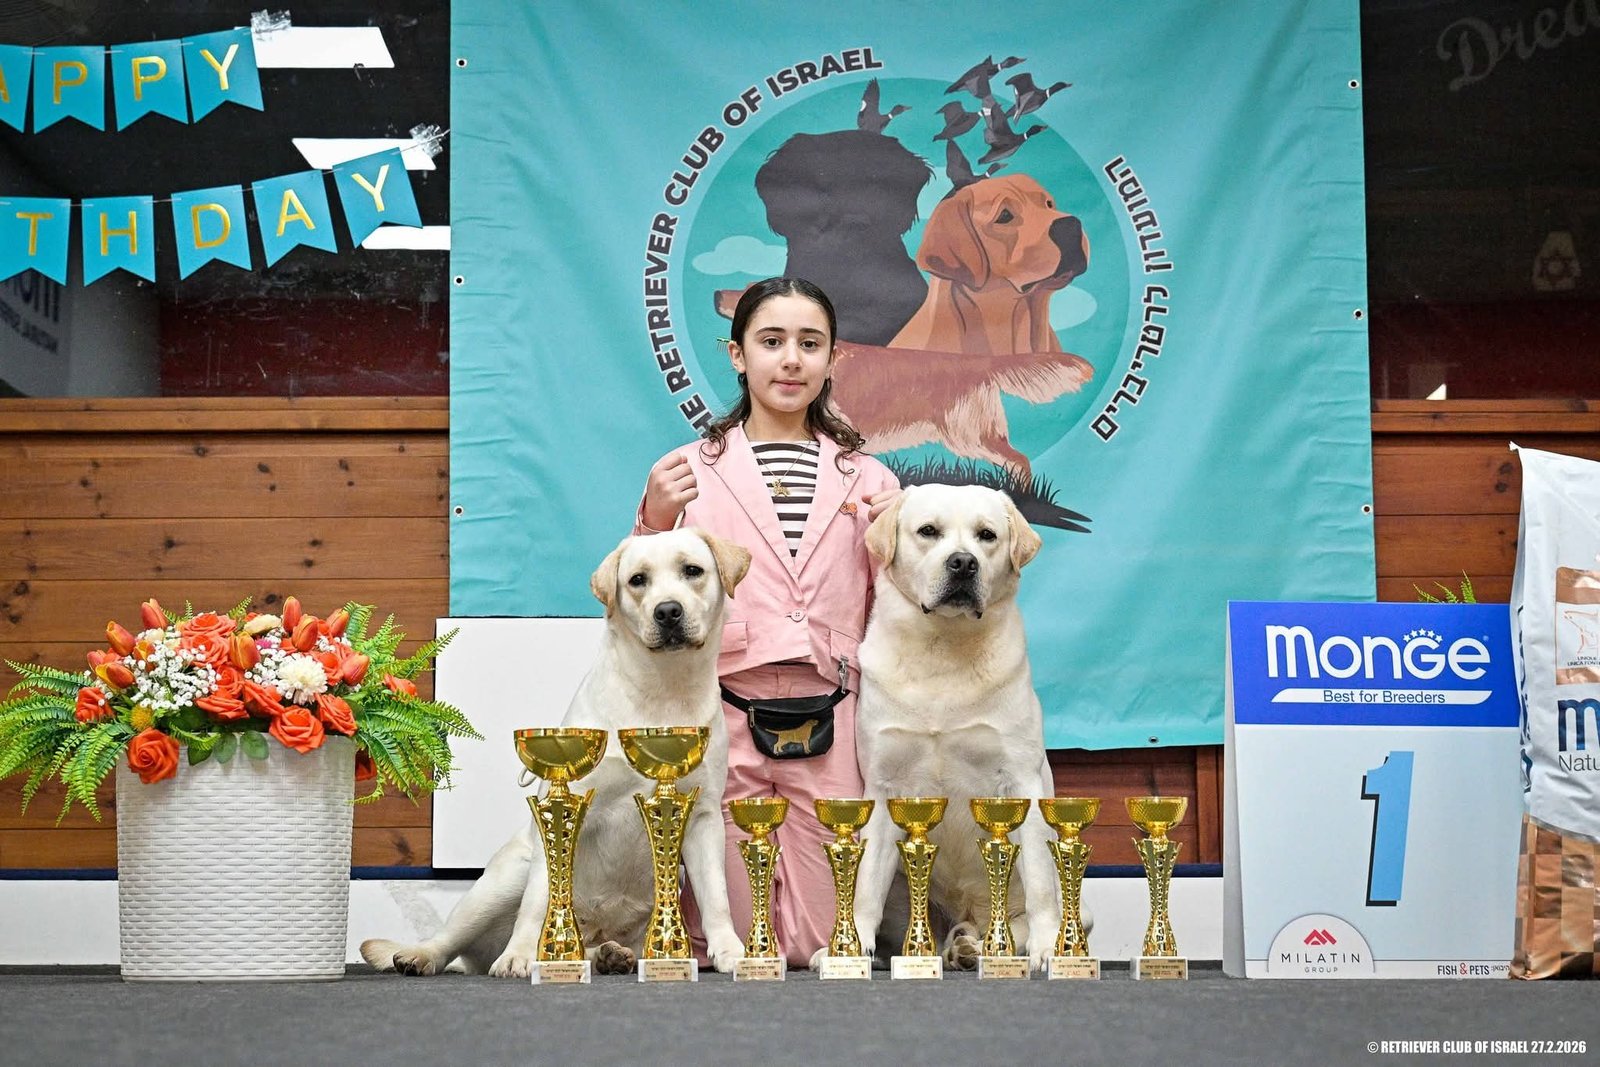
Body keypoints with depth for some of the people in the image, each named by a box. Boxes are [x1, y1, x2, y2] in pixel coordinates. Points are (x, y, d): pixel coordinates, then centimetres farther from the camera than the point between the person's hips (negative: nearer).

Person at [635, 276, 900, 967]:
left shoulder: (867, 480, 12)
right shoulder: (687, 473, 7)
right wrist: (654, 522, -8)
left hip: (828, 733, 1)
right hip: (723, 728, -1)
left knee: (823, 947, 0)